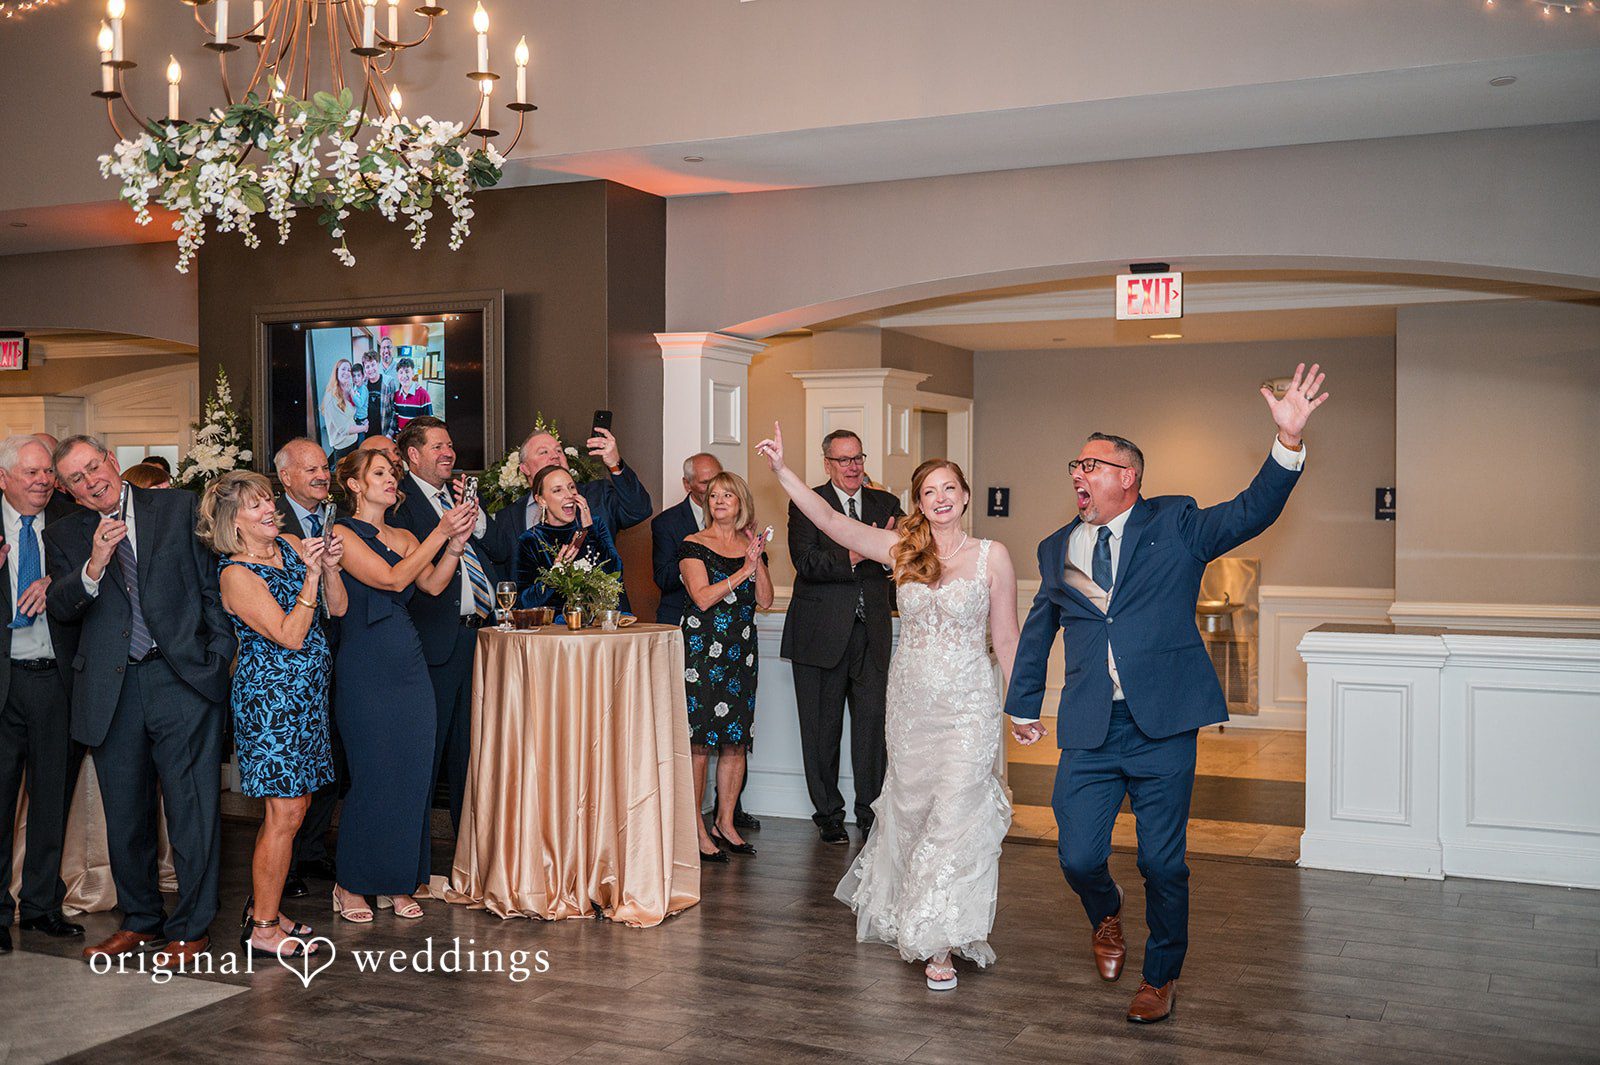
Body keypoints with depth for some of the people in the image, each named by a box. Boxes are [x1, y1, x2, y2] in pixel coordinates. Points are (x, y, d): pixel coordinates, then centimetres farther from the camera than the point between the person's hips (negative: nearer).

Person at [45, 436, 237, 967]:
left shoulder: (179, 508, 5)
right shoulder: (64, 534, 11)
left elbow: (213, 583, 5)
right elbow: (60, 608, -2)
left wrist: (221, 653, -3)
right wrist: (94, 567, -20)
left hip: (183, 680, -3)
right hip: (111, 691, 3)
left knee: (192, 809, -2)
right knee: (125, 817, 13)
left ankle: (190, 928, 10)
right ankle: (140, 921, 30)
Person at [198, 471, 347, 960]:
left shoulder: (292, 545, 8)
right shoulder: (236, 574, -13)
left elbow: (337, 608, 8)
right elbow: (290, 636, -19)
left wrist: (329, 567, -9)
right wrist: (310, 574, -21)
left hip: (305, 694, 8)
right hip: (270, 695, -8)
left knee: (293, 804, 13)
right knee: (285, 813, -5)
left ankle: (263, 906, 25)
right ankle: (261, 928, 5)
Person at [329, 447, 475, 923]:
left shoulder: (405, 538, 15)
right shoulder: (342, 534, -5)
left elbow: (434, 584, 1)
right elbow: (392, 579, -16)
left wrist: (457, 540, -12)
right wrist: (441, 533, -17)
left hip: (410, 665, 6)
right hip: (365, 668, -6)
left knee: (413, 775, 6)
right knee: (372, 776, -3)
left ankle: (398, 883, 17)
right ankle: (352, 885, 12)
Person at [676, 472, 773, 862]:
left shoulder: (752, 545, 12)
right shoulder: (694, 545, -2)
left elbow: (765, 600, 5)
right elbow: (702, 597, -12)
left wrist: (758, 561, -7)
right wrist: (744, 570, -13)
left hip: (741, 651, 5)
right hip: (701, 650, -5)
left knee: (736, 741, 6)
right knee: (698, 742, -6)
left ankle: (725, 823, 17)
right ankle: (697, 830, 1)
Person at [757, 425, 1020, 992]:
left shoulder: (992, 556, -1)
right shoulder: (902, 549, 4)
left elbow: (1006, 639, 3)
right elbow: (829, 521, -3)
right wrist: (782, 470, -10)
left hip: (968, 706, -3)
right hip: (910, 702, 3)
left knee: (955, 815, -10)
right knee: (911, 810, 13)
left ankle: (939, 942, -1)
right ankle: (916, 917, 36)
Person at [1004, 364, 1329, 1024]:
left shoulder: (1175, 524, 4)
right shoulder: (1057, 549, 13)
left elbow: (1253, 511, -10)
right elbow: (1038, 629, 26)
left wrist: (1289, 442, -25)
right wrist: (1023, 702, 29)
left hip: (1164, 726, -2)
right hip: (1089, 731, 3)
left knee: (1163, 863, 5)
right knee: (1079, 858, 0)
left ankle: (1161, 976, 28)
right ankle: (1107, 917, 35)